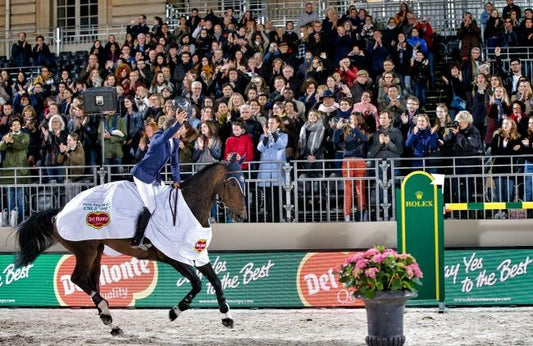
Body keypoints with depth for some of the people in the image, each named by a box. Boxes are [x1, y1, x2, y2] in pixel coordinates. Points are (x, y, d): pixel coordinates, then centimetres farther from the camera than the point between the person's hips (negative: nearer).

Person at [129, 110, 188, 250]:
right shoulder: (158, 138, -19)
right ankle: (136, 241, -5)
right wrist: (178, 123, -58)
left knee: (159, 205, 10)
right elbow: (165, 136, -44)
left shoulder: (175, 143, 7)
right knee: (150, 207, -11)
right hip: (143, 174, -9)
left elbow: (175, 163, 16)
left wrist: (176, 180, 6)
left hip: (155, 177, 9)